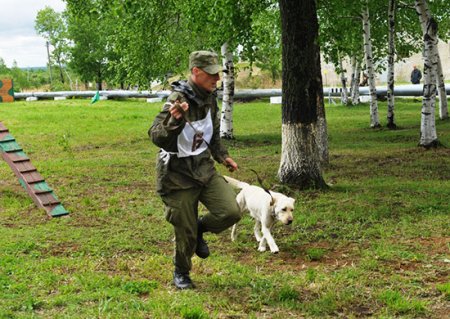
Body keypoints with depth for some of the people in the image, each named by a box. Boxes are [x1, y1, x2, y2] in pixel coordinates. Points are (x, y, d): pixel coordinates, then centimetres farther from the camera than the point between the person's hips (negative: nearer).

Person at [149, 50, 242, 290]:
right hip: (178, 174, -6)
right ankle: (181, 273, 30)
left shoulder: (209, 98, 4)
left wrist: (222, 156, 17)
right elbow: (156, 137, -29)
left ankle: (200, 228, 21)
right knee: (185, 232, 3)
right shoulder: (179, 99, -21)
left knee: (231, 212, -10)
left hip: (204, 168, 6)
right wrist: (174, 120, -46)